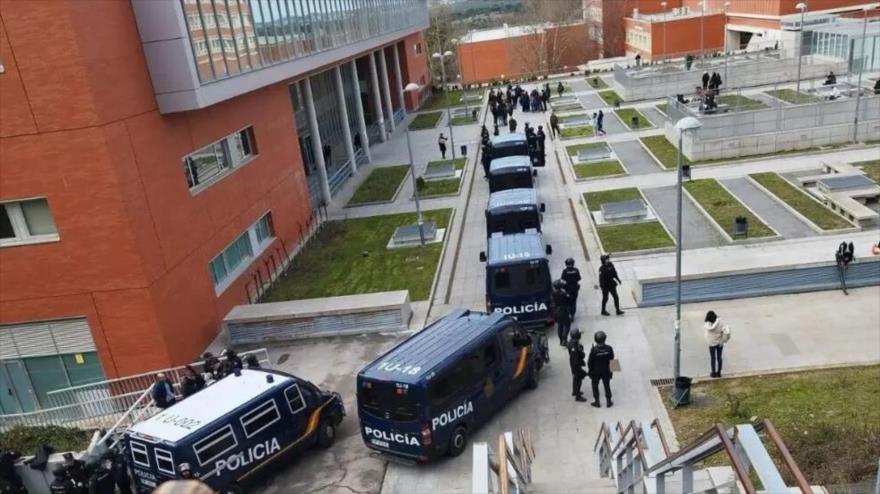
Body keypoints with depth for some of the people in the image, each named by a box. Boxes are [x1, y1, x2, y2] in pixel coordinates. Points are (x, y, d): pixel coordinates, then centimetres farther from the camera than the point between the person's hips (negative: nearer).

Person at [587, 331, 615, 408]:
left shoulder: (594, 350, -24)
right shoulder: (609, 348, -16)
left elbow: (590, 361, -14)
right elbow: (611, 359, -2)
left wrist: (589, 370, 2)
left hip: (595, 372, -3)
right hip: (606, 371, 3)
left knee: (595, 386, 16)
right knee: (607, 386, 19)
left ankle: (597, 402, 22)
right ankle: (608, 401, 28)